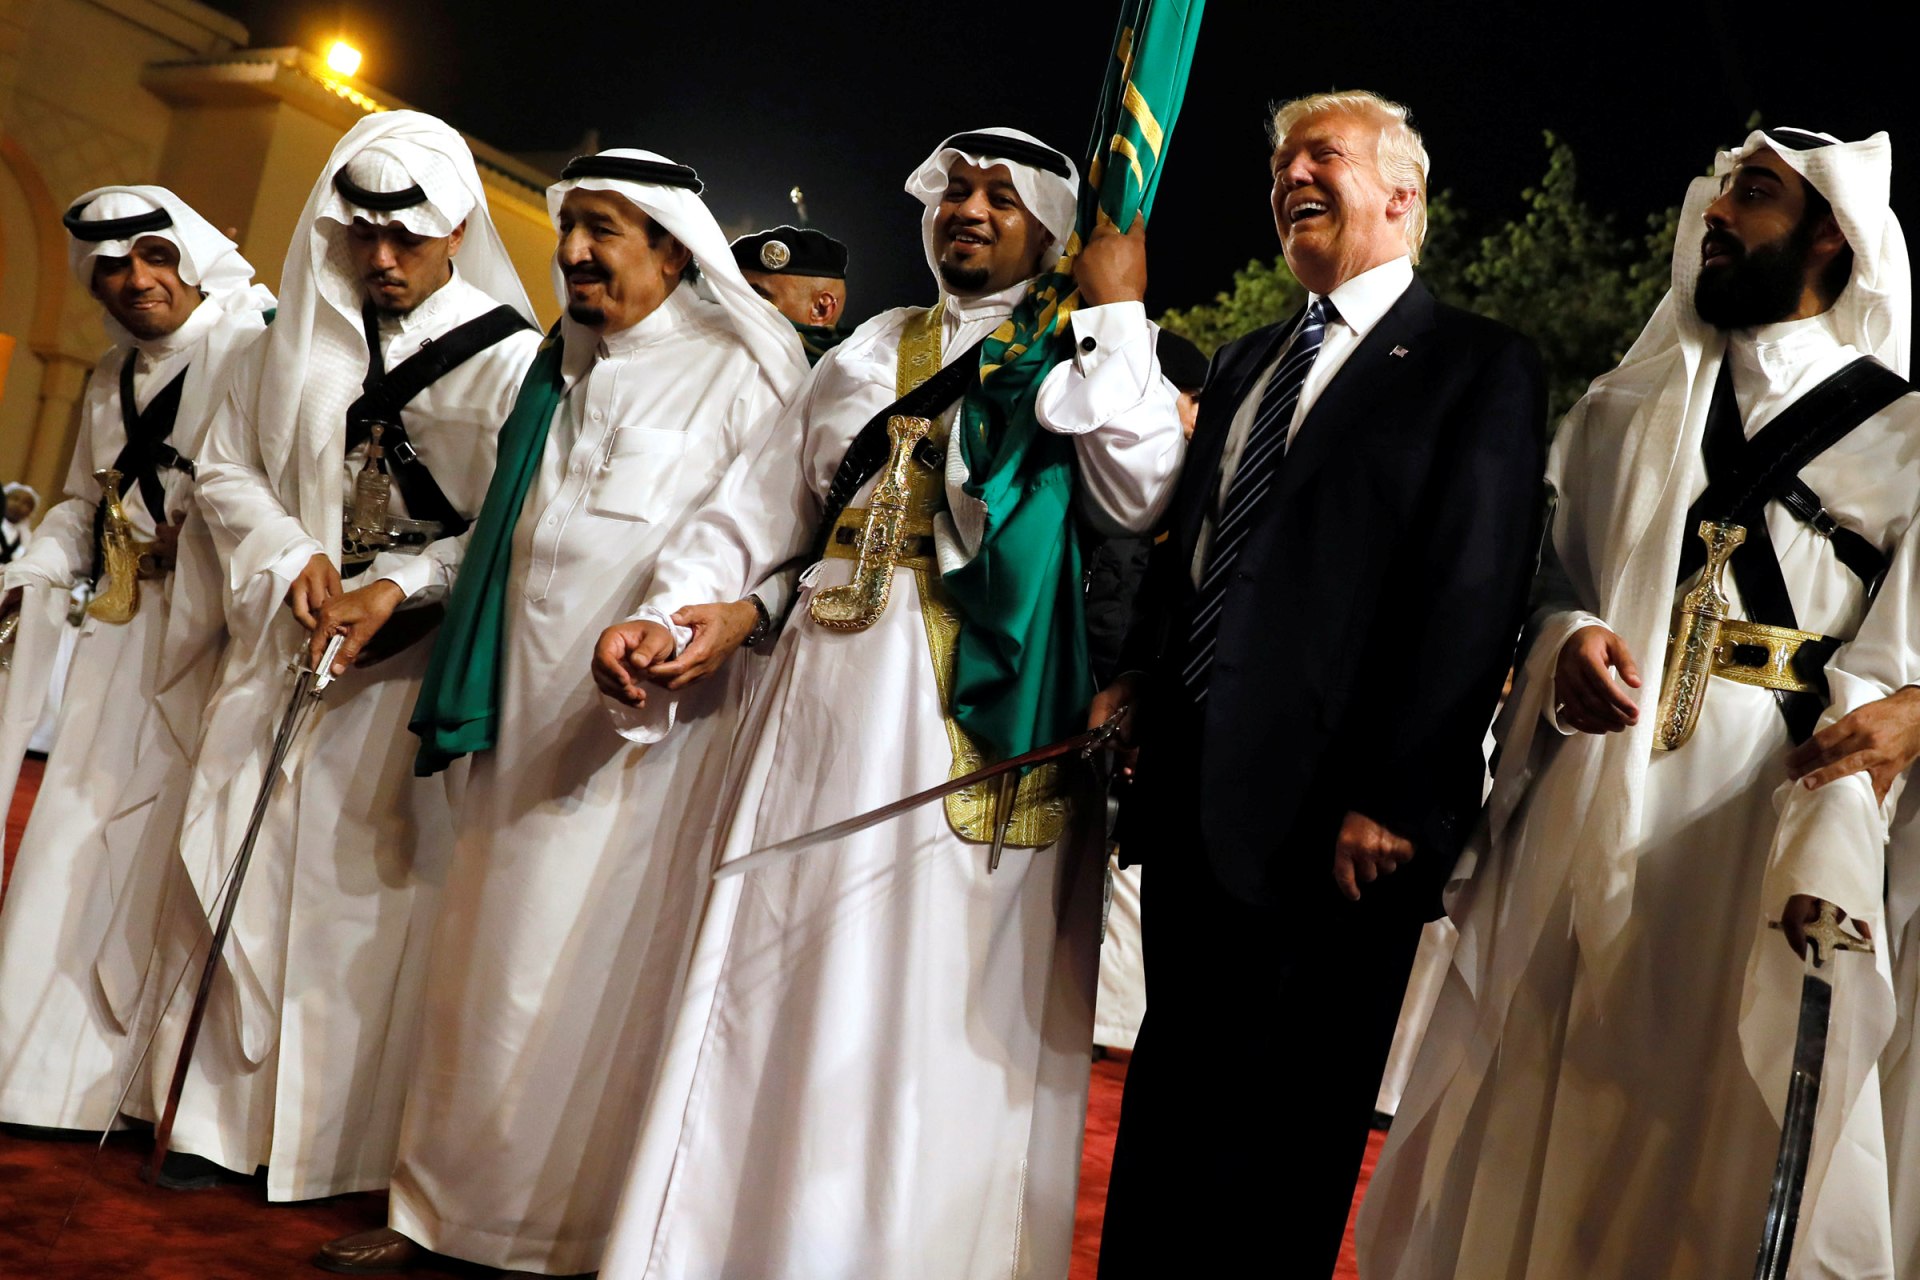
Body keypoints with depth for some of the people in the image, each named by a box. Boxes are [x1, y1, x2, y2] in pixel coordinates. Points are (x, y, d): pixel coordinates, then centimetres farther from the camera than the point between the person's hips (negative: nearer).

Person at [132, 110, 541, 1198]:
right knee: (242, 863, 2)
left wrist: (405, 586, -16)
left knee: (379, 878, -5)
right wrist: (292, 555, -4)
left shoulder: (509, 357, -1)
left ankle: (363, 1141, 4)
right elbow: (228, 469, 14)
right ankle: (218, 1117, 13)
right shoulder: (298, 339, 12)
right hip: (292, 635, 4)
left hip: (420, 657, -4)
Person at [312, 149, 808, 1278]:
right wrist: (399, 589, 19)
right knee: (490, 965, 11)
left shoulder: (739, 372, -5)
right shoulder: (560, 371, 17)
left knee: (600, 971, -2)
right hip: (528, 716, 7)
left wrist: (738, 609, -26)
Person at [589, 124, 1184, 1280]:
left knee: (946, 1017, -2)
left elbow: (1139, 497, -12)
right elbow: (763, 501, 18)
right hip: (840, 696, 5)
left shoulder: (1092, 364, 7)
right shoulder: (877, 349, 19)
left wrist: (1117, 312, -7)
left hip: (990, 714, -4)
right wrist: (672, 612, 4)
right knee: (781, 987, 7)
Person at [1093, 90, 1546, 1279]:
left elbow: (1470, 596, -11)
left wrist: (1393, 798, -17)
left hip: (1329, 824, -7)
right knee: (1169, 1114, 17)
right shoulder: (1246, 362, 20)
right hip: (1191, 796, 7)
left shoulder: (1481, 366, -3)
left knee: (1279, 1148, 4)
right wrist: (1138, 676, 8)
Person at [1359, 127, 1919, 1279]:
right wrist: (1569, 639, -7)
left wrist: (1828, 869, -17)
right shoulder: (1626, 406, 17)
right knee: (1528, 1122, 5)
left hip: (1755, 826, -3)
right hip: (1584, 809, 3)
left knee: (1717, 1135, 2)